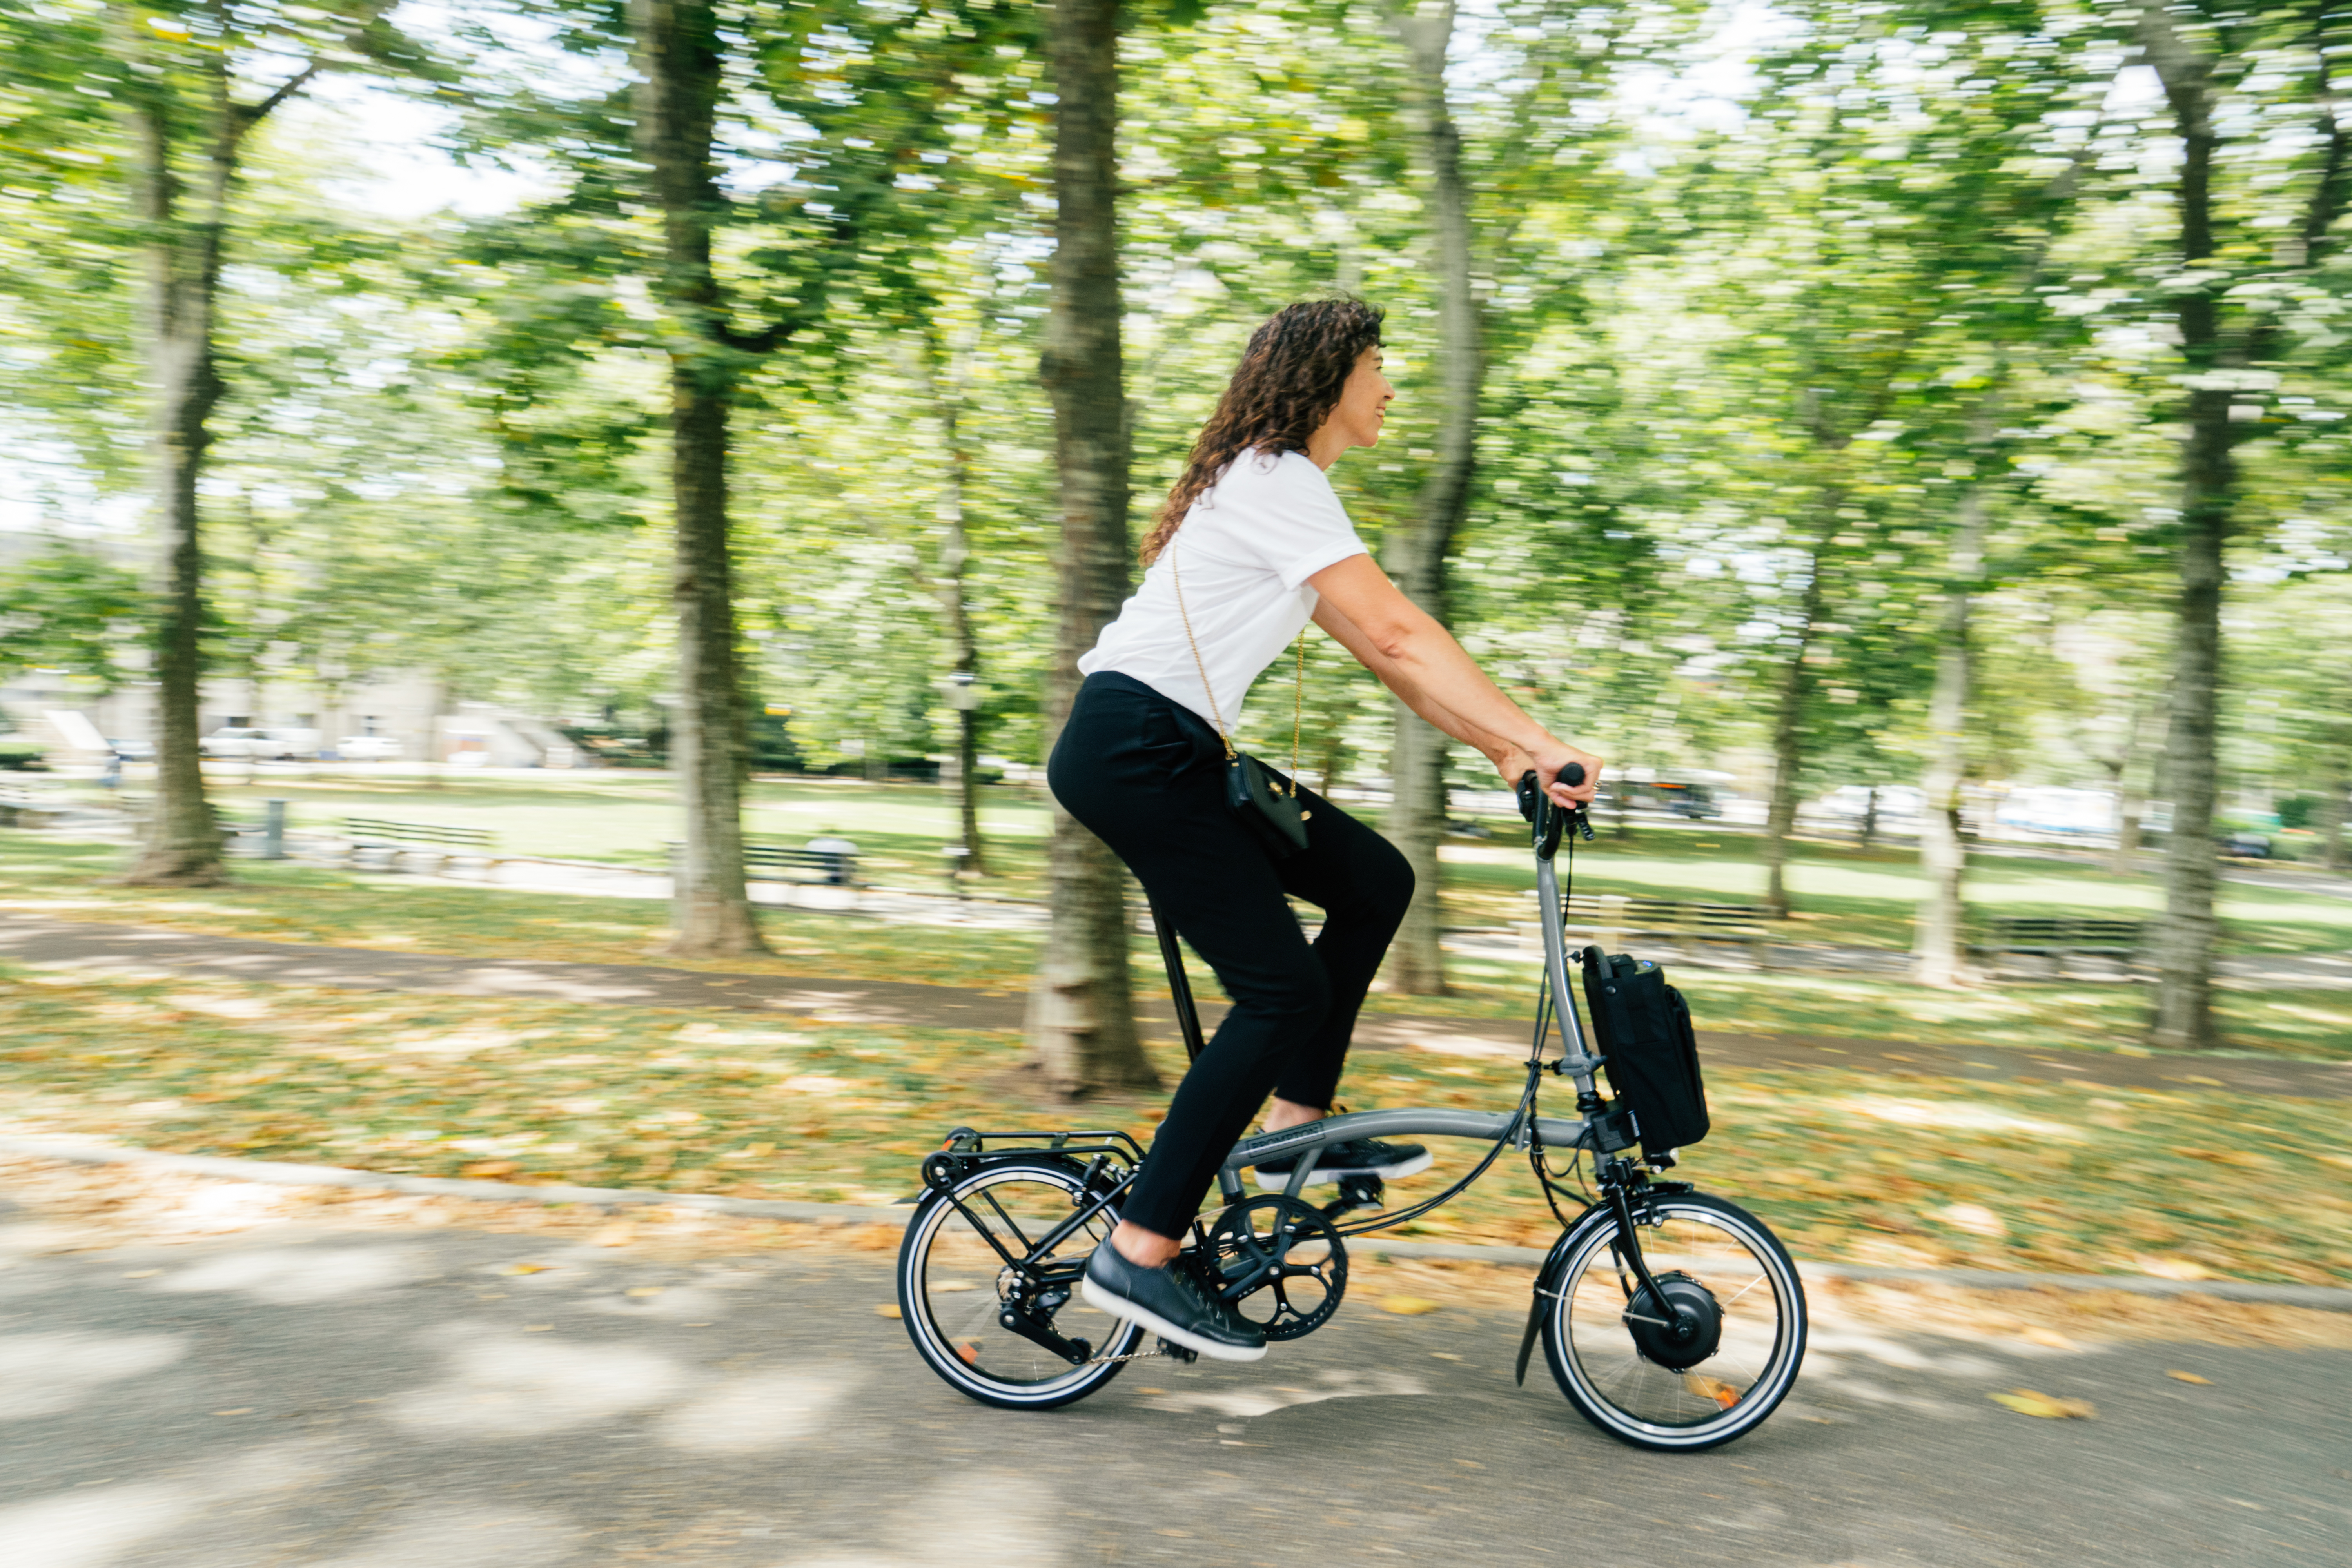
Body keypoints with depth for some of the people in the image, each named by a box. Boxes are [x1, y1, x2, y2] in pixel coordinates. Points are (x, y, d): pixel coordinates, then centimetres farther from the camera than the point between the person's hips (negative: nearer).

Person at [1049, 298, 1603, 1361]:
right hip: (1131, 748, -10)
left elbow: (1379, 653, 16)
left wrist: (1501, 750, 10)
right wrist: (1539, 742, -19)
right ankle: (1138, 1256, -6)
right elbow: (1402, 637, -19)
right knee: (1284, 990, -11)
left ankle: (1294, 1131, 13)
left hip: (1173, 753, 10)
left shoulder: (1277, 486, 20)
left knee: (1375, 881, 8)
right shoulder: (1278, 484, -11)